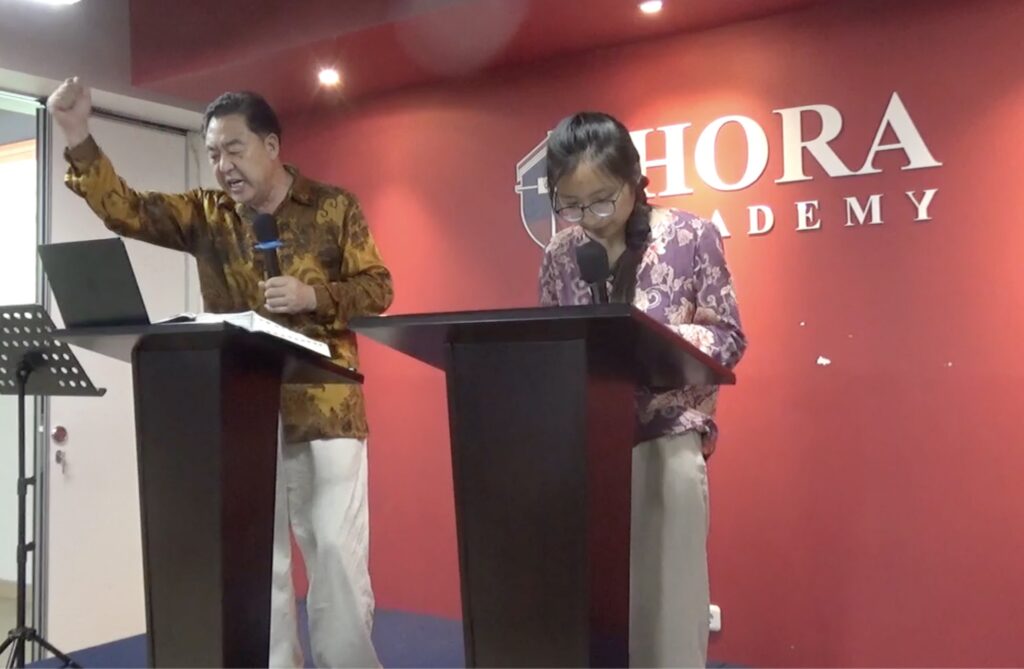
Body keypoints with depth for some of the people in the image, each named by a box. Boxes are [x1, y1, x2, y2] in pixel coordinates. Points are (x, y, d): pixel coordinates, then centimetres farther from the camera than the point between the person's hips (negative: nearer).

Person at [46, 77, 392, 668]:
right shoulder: (206, 213, 9)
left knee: (337, 552, 0)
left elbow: (378, 287, 0)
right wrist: (79, 136, -15)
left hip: (325, 410, -3)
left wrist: (313, 296, -16)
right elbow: (127, 209, -3)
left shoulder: (334, 206, 2)